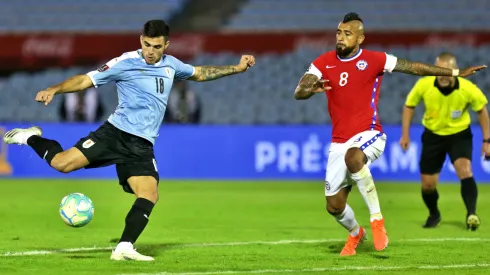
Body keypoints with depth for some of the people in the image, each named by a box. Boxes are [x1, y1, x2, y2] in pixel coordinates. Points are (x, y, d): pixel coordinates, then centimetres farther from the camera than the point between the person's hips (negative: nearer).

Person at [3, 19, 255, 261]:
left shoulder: (170, 65, 13)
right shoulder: (125, 63, -5)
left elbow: (199, 73, 31)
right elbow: (87, 80, -6)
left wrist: (236, 68, 27)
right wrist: (54, 89, -20)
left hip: (141, 146, 5)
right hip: (116, 133, -5)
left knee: (149, 196, -13)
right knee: (62, 163, -19)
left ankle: (124, 248, -9)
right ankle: (32, 138, 10)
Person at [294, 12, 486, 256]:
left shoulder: (374, 60, -4)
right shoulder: (324, 62, 2)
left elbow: (414, 68, 1)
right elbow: (298, 92, -7)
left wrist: (456, 73, 0)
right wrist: (312, 89, -32)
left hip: (368, 135, -4)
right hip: (339, 142, 4)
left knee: (353, 156, -40)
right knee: (334, 206, 3)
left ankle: (377, 218, -26)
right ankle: (355, 233, 38)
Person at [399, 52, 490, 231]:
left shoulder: (468, 89, -24)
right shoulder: (424, 85, -22)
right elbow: (409, 106, -2)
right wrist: (405, 134, -5)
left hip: (459, 134, -2)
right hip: (433, 135, 2)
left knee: (464, 170, -28)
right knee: (427, 185, 4)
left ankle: (471, 214, -27)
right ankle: (434, 215, 33)